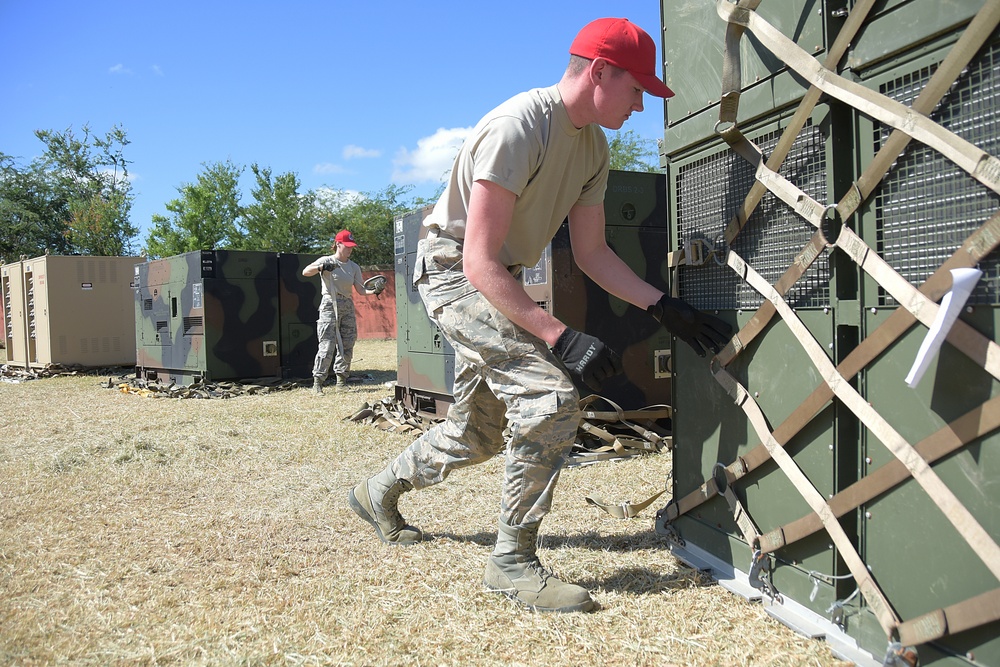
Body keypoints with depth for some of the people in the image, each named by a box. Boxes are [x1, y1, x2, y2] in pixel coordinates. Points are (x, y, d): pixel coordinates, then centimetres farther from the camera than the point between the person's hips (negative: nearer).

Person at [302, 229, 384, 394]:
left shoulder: (354, 267, 12)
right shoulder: (327, 260, -1)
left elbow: (361, 289, 5)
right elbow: (305, 272, -13)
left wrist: (374, 291, -15)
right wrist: (321, 267, -29)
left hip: (348, 307, 5)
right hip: (330, 305, -5)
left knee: (347, 345, 6)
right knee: (327, 345, -12)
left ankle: (341, 380, 15)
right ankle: (317, 382, -7)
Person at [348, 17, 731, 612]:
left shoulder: (592, 147, 2)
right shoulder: (518, 127, -26)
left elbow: (592, 252, 6)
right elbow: (480, 262, -30)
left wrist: (664, 306, -5)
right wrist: (560, 337, -37)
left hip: (497, 284, 9)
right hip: (453, 270, -9)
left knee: (477, 435, 16)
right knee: (552, 397, -24)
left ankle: (380, 493, 42)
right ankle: (514, 560, -9)